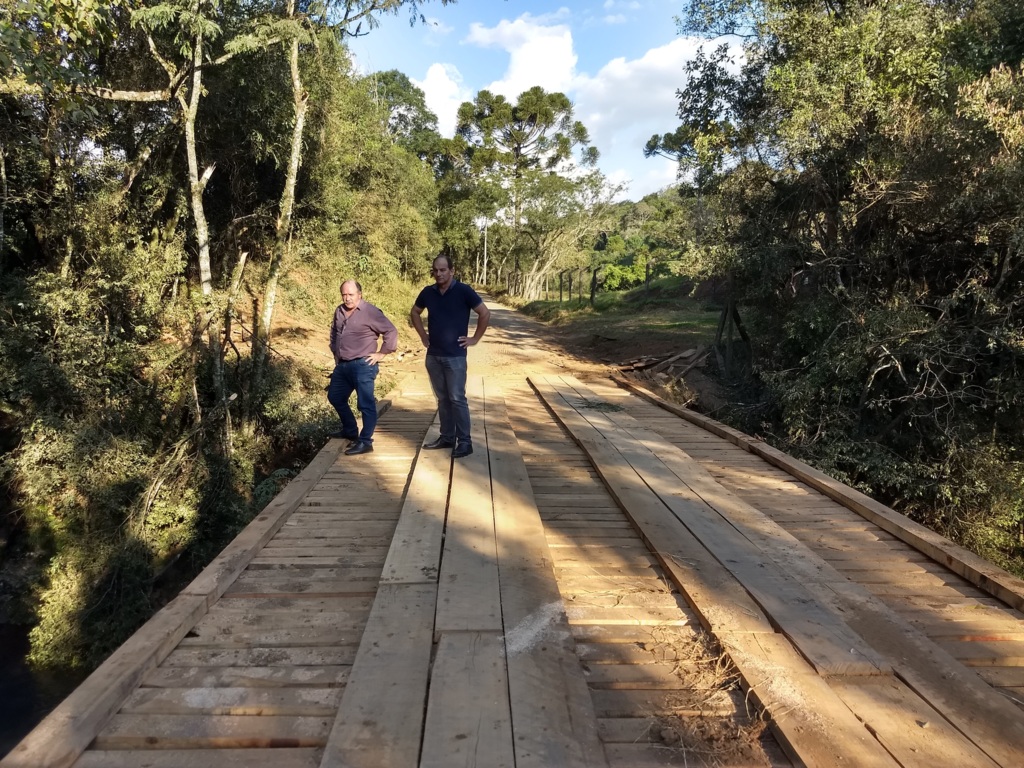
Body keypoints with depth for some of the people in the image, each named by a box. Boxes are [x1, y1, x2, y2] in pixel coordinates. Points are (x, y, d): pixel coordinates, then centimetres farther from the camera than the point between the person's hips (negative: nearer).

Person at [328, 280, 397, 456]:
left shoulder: (370, 311, -13)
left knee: (365, 404, -7)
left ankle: (365, 442, -3)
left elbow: (391, 331, -14)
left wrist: (381, 353, -12)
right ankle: (350, 430, 37)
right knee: (335, 397, 20)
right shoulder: (339, 311, 10)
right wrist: (335, 352, 22)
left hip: (362, 366, -9)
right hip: (342, 365, 9)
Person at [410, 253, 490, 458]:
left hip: (455, 356, -5)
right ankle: (447, 437, 22)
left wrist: (475, 339, -7)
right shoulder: (428, 292, 5)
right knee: (442, 399, 12)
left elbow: (485, 313, -7)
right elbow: (414, 312, 22)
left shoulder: (463, 291, -9)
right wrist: (423, 335, 13)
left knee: (457, 399, -4)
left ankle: (465, 442, 2)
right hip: (433, 355, 5)